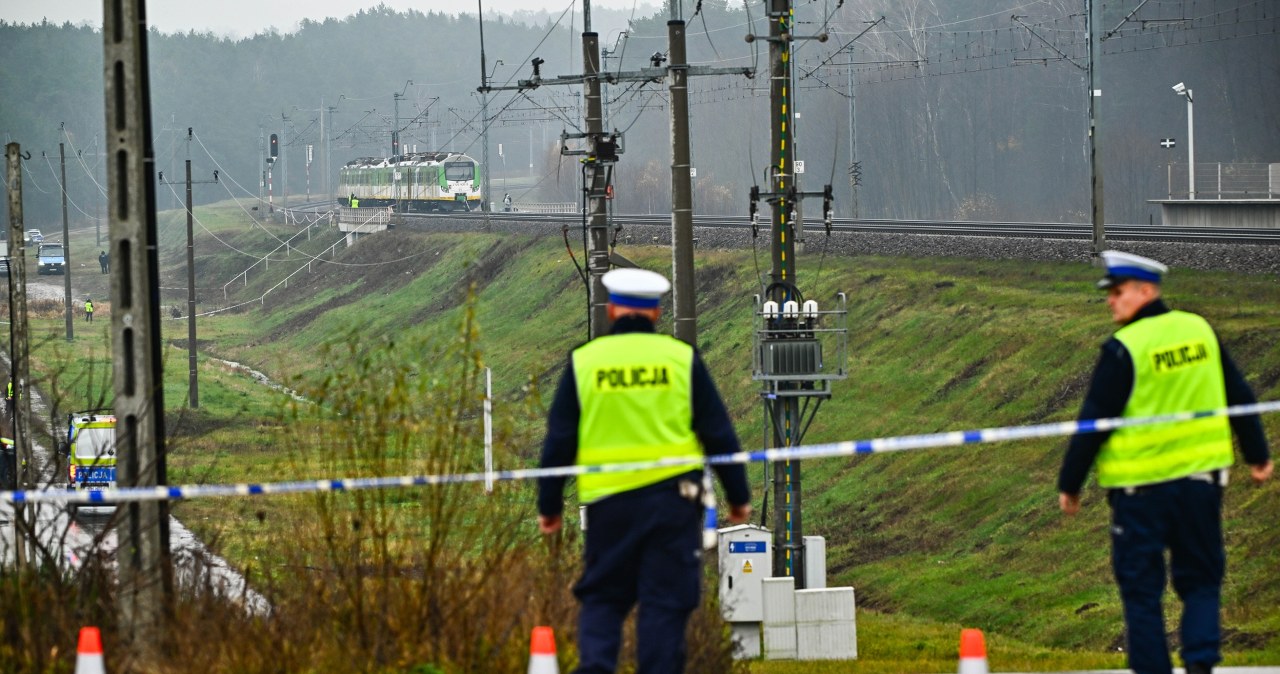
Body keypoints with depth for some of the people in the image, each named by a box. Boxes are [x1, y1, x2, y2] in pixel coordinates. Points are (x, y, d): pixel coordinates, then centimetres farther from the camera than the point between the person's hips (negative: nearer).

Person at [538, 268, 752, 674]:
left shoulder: (584, 361, 3)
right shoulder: (681, 358, 2)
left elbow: (559, 440, 5)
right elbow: (718, 434, 5)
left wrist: (549, 506, 13)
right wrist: (738, 496, 14)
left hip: (607, 500, 1)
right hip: (672, 498, -1)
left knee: (602, 597, 12)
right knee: (665, 603, 3)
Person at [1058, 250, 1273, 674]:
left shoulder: (1124, 349, -13)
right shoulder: (1200, 331, 4)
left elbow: (1094, 422, -11)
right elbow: (1239, 397, 13)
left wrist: (1069, 484, -2)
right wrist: (1257, 454, 25)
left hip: (1140, 486, -5)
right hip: (1201, 478, 5)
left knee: (1141, 590, 5)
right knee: (1201, 580, 13)